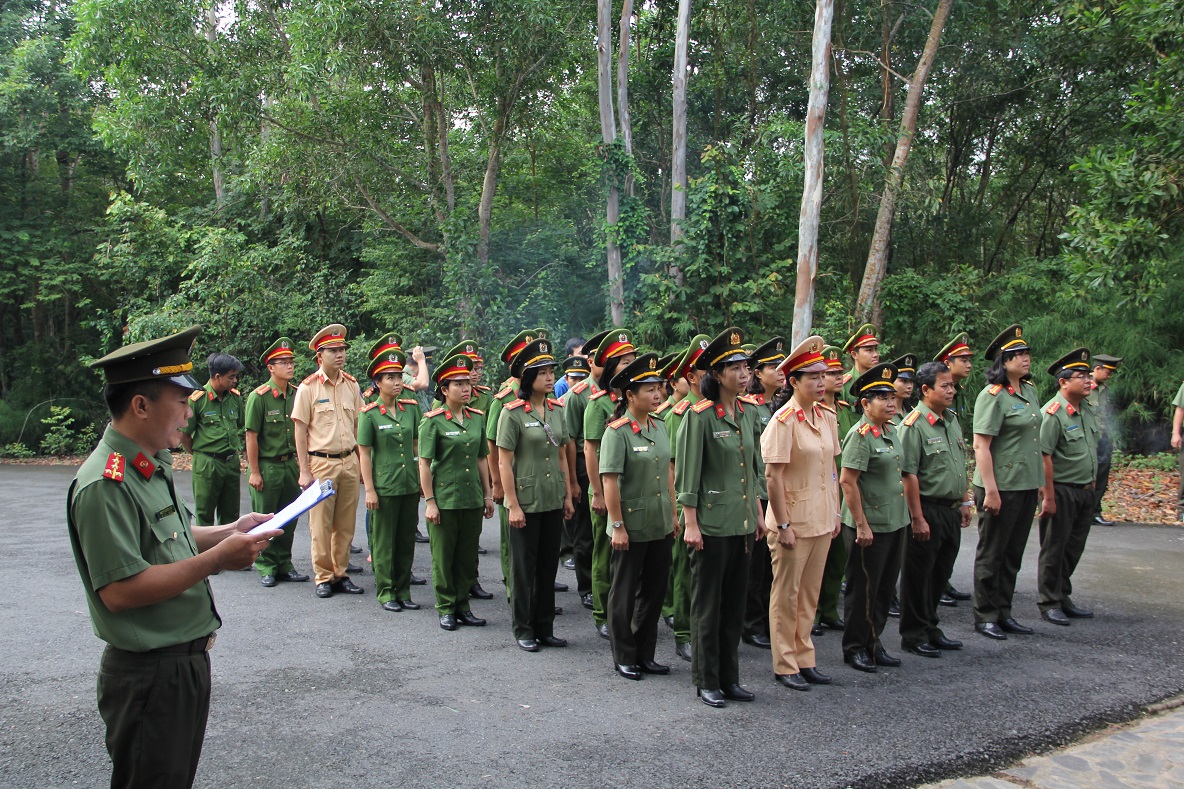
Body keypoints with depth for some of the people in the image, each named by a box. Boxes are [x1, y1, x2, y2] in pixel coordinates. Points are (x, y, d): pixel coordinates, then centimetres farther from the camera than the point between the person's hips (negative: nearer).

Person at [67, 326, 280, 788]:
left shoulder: (152, 467, 9)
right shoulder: (105, 484, -23)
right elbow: (120, 590, -27)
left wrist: (231, 532, 6)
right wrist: (219, 558, -24)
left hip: (188, 660, 9)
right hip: (148, 676, -9)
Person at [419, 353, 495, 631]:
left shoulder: (477, 418, 7)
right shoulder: (433, 421, -7)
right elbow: (424, 463, -8)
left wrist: (488, 495, 11)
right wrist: (430, 502, -11)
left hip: (473, 500, 5)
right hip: (444, 500, -5)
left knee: (468, 555, 11)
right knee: (444, 556, 6)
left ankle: (463, 605, 24)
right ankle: (446, 608, 18)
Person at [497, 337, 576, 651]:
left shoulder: (556, 410, 6)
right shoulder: (512, 413, -11)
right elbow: (504, 462, -11)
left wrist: (568, 496, 9)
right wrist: (513, 505, -14)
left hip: (553, 502, 6)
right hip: (525, 503, -5)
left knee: (548, 566, 13)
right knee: (524, 567, 6)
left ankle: (545, 628, 25)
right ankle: (523, 630, 19)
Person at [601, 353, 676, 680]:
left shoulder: (659, 426, 7)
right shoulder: (617, 432, -14)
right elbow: (609, 481, -16)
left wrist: (673, 513, 13)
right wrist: (617, 526, -17)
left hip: (660, 526, 7)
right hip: (632, 527, -7)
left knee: (654, 590, 14)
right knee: (625, 592, 8)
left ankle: (646, 654, 28)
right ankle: (624, 658, 21)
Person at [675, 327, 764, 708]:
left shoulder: (748, 414, 8)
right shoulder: (700, 416, -13)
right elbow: (687, 474, -13)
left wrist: (757, 514, 15)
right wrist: (690, 524, -15)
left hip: (743, 524, 7)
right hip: (711, 523, -7)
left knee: (735, 604, 14)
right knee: (707, 605, 6)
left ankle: (729, 678, 27)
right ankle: (706, 682, 19)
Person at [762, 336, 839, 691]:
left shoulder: (827, 417, 6)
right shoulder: (784, 420, -16)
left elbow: (831, 467, 13)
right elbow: (773, 475, -18)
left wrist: (836, 512, 11)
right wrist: (782, 525, -18)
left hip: (821, 520, 7)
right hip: (793, 521, -7)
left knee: (810, 592, 16)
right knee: (787, 594, 7)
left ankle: (804, 659, 29)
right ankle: (785, 665, 19)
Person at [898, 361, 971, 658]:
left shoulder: (952, 420, 12)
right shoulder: (914, 425, -15)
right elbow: (909, 475, -18)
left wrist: (964, 502, 18)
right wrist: (918, 519, -19)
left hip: (951, 511, 8)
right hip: (927, 510, -8)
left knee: (941, 574, 16)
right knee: (919, 575, 3)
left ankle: (930, 629, 30)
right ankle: (914, 636, 15)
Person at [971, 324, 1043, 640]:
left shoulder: (1029, 391, 10)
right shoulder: (993, 395, -15)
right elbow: (980, 445, -19)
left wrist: (1040, 481, 18)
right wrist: (990, 490, -22)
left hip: (1027, 485, 8)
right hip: (1001, 487, -8)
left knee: (1013, 554, 15)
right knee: (991, 553, 4)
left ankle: (1004, 612, 26)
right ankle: (985, 615, 14)